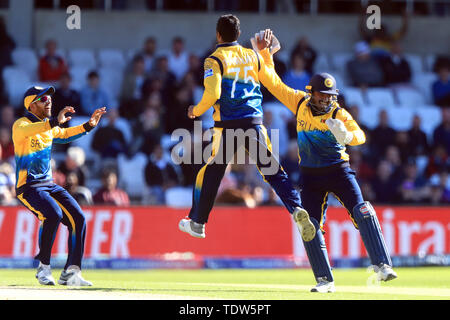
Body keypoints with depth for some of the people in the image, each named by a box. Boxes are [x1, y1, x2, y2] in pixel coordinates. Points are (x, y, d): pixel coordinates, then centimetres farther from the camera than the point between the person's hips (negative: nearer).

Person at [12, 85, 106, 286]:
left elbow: (64, 134, 34)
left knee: (78, 218, -7)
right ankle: (43, 266, -16)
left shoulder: (49, 127, 14)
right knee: (53, 214, -31)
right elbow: (26, 131, -35)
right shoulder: (21, 124, -10)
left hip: (49, 186, 8)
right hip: (28, 187, -8)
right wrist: (55, 122, -48)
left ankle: (70, 273, -5)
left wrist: (88, 125, 20)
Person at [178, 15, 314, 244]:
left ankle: (197, 223, 20)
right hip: (254, 122, 3)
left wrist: (196, 111, 2)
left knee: (211, 173, 11)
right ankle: (296, 210, -18)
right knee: (273, 171, 1)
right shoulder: (253, 57, 9)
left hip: (227, 126, -3)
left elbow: (212, 94, -15)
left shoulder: (215, 60, -4)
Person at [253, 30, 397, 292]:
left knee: (363, 213, -20)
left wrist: (348, 136, -46)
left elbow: (360, 135, -25)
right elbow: (273, 82, 6)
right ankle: (325, 280, 5)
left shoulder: (338, 114, -11)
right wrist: (264, 53, -1)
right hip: (311, 176, 3)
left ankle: (382, 265, -21)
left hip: (339, 172, -3)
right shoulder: (300, 103, 0)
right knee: (310, 227, -3)